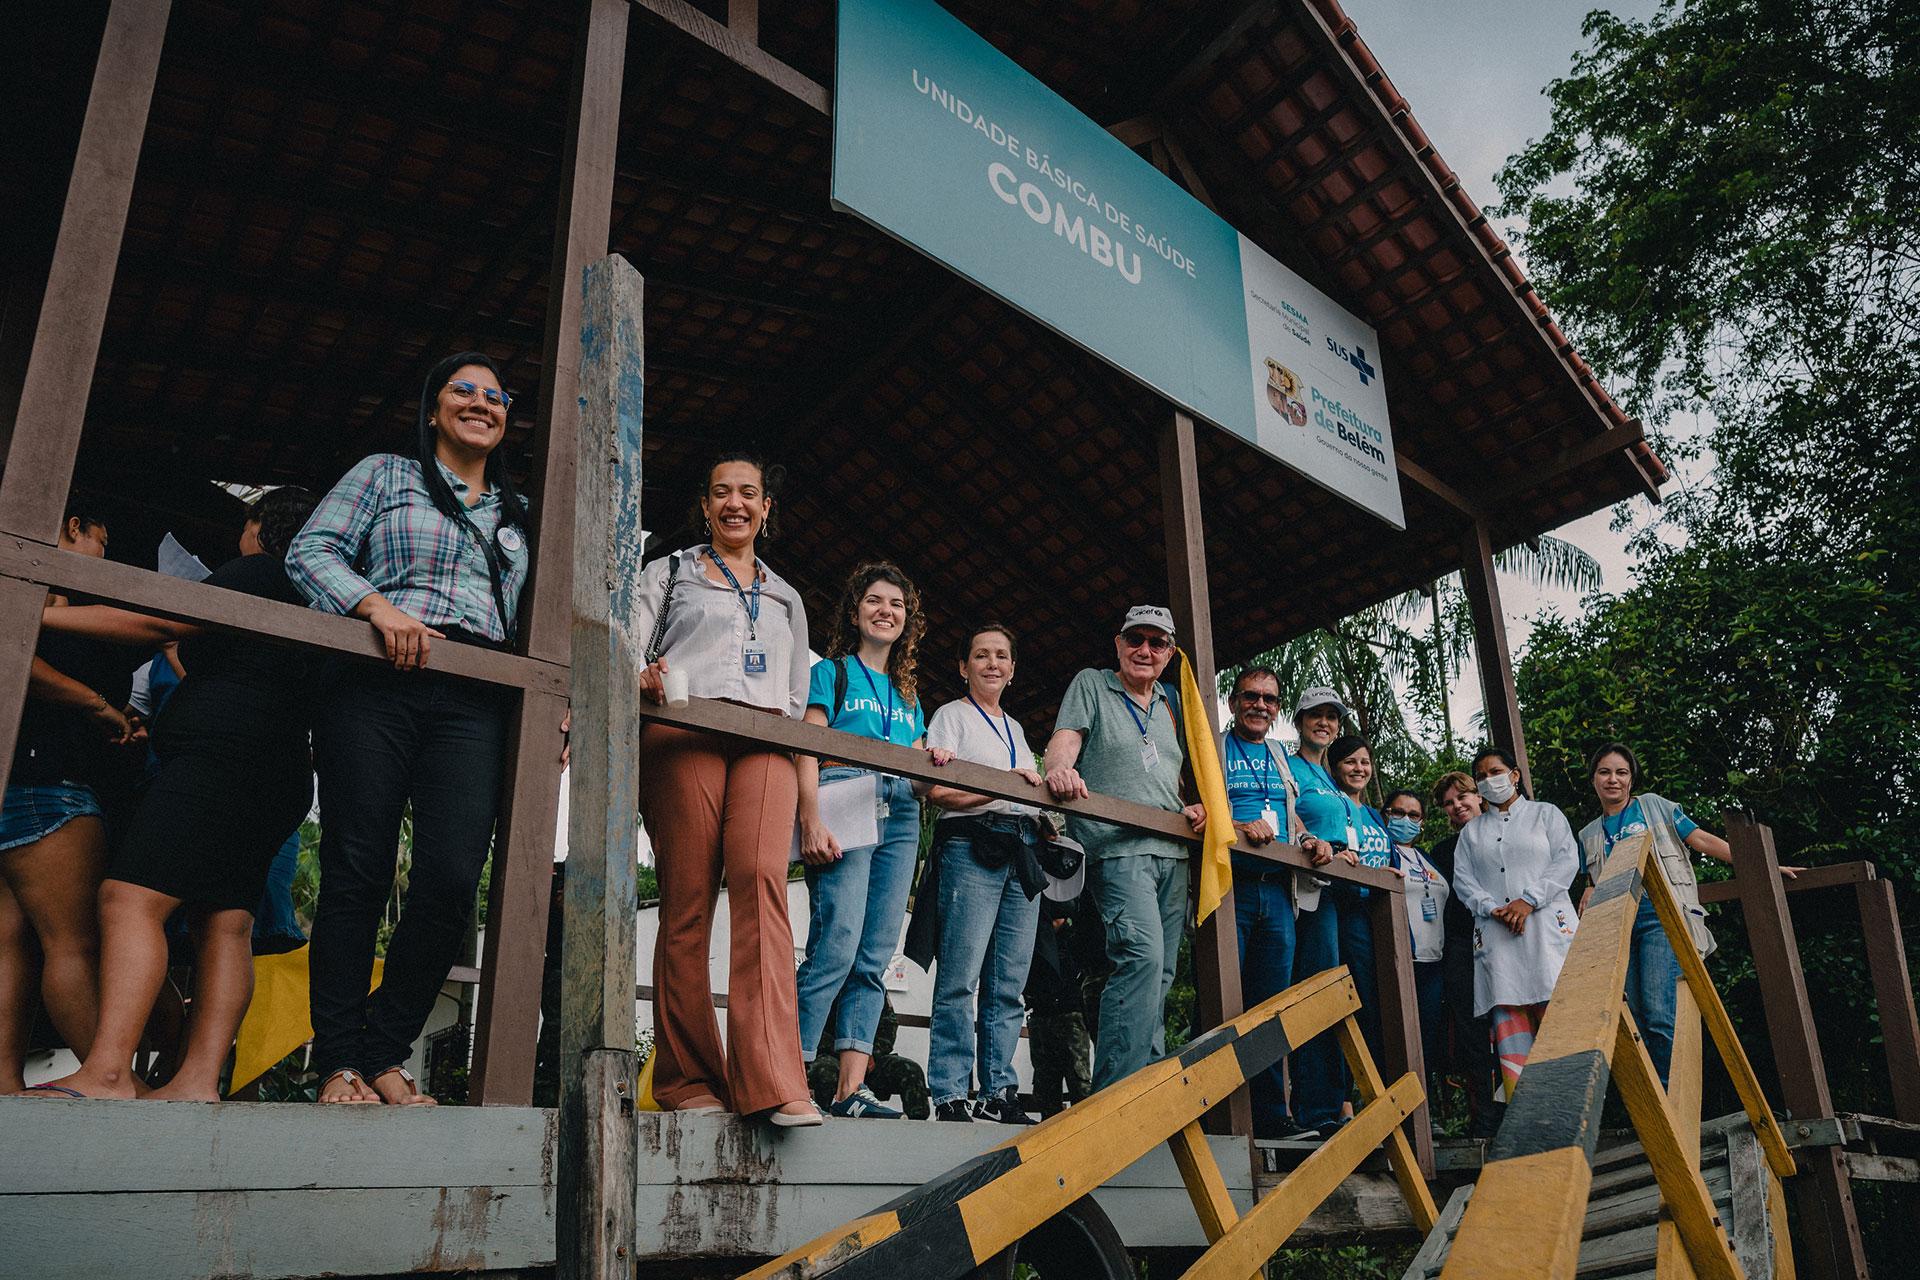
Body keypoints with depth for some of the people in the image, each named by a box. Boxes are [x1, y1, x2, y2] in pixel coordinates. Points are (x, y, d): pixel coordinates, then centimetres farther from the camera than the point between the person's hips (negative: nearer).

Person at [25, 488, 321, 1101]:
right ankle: (199, 1080, -5)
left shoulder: (261, 571, 0)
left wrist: (41, 614, -5)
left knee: (130, 897, -18)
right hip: (280, 777, 10)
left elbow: (159, 624, -7)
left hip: (220, 752, -10)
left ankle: (106, 1073, -28)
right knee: (224, 923, 1)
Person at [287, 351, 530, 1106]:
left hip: (474, 704, 3)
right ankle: (340, 1062, 6)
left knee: (452, 881, -11)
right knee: (357, 874, -4)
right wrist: (378, 605, -14)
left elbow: (529, 620, 24)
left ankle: (384, 1052, 4)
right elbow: (311, 551, 4)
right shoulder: (385, 475, 16)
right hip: (378, 685, -2)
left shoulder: (518, 515, 26)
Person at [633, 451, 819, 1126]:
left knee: (761, 879, -21)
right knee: (687, 897, -9)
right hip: (683, 736, -1)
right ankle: (686, 1076, 0)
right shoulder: (671, 573, 22)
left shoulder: (785, 597, 30)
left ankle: (772, 1082, -29)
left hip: (766, 742, 1)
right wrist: (642, 678, -15)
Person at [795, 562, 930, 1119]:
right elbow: (808, 751, -1)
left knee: (875, 958, 0)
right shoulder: (832, 672, 11)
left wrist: (936, 764, 3)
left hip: (900, 816, 6)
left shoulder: (907, 693, 28)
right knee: (837, 946, -18)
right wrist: (812, 821, -15)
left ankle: (851, 1088, 1)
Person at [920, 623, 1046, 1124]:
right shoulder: (952, 715, 5)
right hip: (971, 847, -6)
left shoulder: (1015, 728, 25)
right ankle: (950, 1096, -6)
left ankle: (999, 1092, 11)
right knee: (961, 978, -11)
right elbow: (938, 791, -7)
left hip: (1023, 852, 7)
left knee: (1009, 984, 5)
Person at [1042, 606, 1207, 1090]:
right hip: (1118, 847, -7)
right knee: (1142, 957, -23)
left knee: (1160, 976, 7)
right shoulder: (1091, 684, 7)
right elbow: (1066, 737, -8)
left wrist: (1198, 806, 8)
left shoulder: (1171, 703, 22)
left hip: (1172, 851, 7)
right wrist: (1059, 769, -30)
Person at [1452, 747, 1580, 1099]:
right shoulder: (1471, 831, 23)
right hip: (1495, 934, 2)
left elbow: (1567, 860, 2)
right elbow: (1462, 879, 12)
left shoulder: (1545, 814, 16)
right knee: (1508, 1013, -7)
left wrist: (1528, 901, -11)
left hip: (1547, 925, -2)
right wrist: (1493, 909, -8)